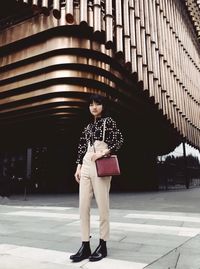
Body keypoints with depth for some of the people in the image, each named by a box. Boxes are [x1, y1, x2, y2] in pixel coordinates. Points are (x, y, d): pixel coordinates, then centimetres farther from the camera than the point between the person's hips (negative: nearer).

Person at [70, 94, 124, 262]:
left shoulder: (108, 121, 5)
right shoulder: (88, 126, 21)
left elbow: (119, 140, -6)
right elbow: (82, 147, 19)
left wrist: (104, 152, -16)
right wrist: (79, 166, 11)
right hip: (86, 165, 6)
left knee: (102, 205, -1)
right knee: (83, 206, 2)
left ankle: (103, 245, 12)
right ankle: (85, 246, 10)